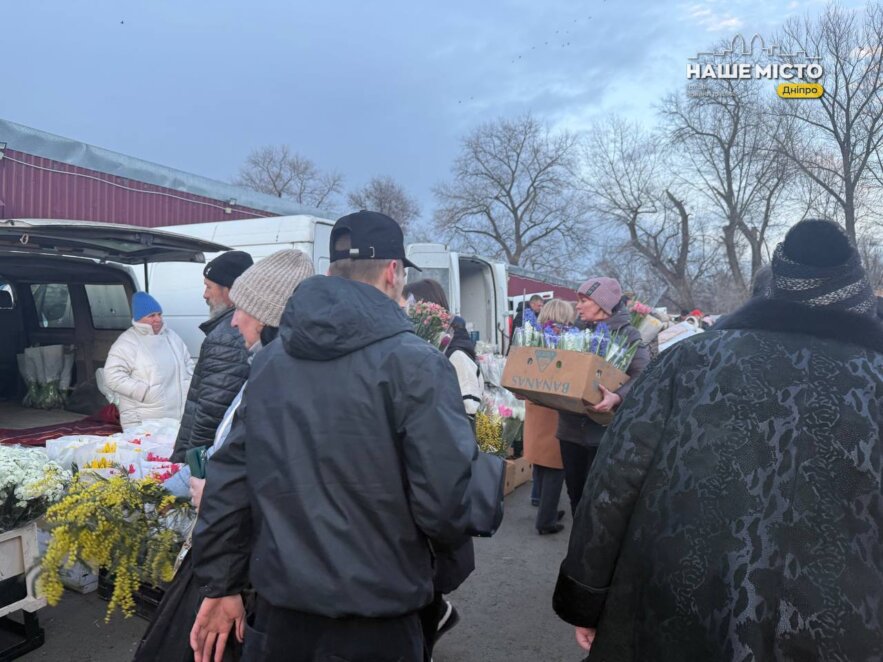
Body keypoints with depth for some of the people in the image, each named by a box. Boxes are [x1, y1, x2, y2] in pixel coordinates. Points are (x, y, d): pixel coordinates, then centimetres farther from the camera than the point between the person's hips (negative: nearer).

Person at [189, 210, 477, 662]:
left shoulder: (270, 359, 2)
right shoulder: (415, 363, -16)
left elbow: (229, 478, 4)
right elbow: (444, 503, -20)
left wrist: (220, 584, 14)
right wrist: (452, 532, 3)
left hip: (279, 610, 5)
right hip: (374, 622, -4)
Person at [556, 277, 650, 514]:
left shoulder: (627, 335, -5)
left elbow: (643, 376, -18)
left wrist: (617, 397, -35)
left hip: (605, 430, -5)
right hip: (571, 427, 5)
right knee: (575, 491, 14)